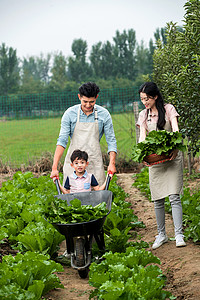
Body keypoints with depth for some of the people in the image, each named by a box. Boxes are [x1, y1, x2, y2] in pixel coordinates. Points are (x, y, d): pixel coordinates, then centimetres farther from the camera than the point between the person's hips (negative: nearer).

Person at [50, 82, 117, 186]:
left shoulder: (104, 114, -1)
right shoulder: (70, 113, -4)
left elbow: (111, 140, 3)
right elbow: (62, 140, -7)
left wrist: (112, 163, -11)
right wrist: (54, 167, -16)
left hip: (95, 162, 1)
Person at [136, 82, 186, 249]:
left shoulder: (168, 109, 0)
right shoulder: (143, 115, 9)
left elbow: (175, 130, -11)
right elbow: (142, 136, 0)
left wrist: (175, 147, -30)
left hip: (172, 156, -3)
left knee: (174, 197, -12)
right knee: (158, 200, 3)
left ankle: (179, 235, -11)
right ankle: (161, 235, 14)